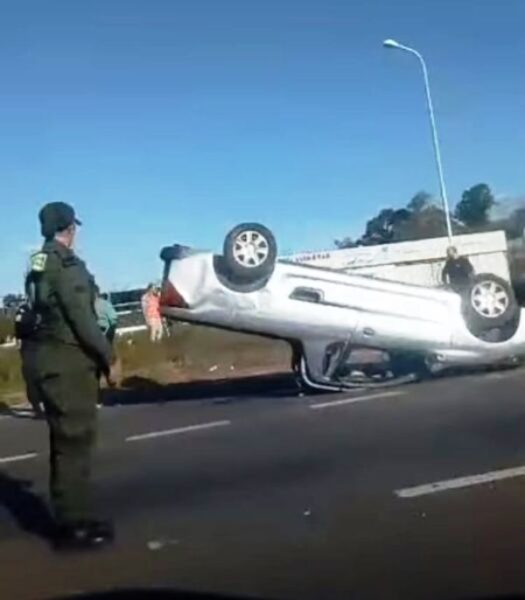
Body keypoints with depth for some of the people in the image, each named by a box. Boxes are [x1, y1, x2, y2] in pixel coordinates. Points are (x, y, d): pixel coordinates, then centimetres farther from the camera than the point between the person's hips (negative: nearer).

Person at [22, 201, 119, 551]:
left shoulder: (39, 264, 14)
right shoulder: (66, 264, -14)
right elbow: (82, 319, -19)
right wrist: (108, 358, -12)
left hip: (48, 358, 9)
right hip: (68, 361, -9)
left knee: (66, 441, 15)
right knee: (74, 442, -4)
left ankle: (73, 520, 24)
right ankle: (74, 526, 2)